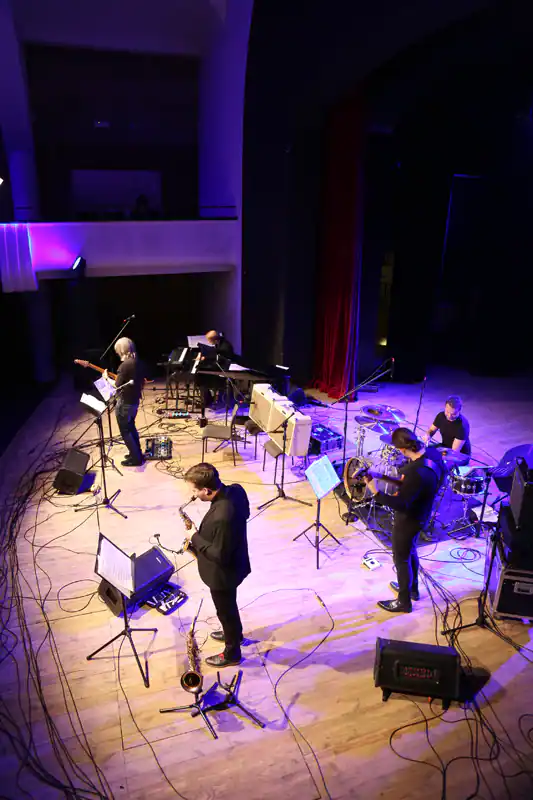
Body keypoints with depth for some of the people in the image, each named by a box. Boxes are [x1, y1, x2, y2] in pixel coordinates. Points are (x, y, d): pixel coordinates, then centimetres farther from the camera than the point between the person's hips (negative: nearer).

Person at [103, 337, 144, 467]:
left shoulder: (125, 365, -23)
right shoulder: (137, 362, 4)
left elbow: (117, 385, -19)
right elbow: (141, 382, 13)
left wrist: (107, 378, -3)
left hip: (125, 403, -9)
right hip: (134, 400, 9)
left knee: (125, 431, 3)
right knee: (131, 427, 23)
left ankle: (135, 458, 9)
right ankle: (138, 453, 30)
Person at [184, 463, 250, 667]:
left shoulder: (221, 518, -42)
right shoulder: (236, 490, -16)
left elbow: (219, 555, -31)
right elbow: (245, 514, 4)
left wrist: (196, 538, -18)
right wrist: (205, 533, 3)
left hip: (223, 573, -8)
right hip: (234, 563, 8)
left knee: (225, 610, 18)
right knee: (228, 605, 32)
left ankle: (232, 653, 42)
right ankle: (234, 633, 58)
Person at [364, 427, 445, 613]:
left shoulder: (416, 474, -40)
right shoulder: (433, 453, -14)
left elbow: (401, 505, -34)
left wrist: (376, 492, -37)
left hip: (408, 520, -9)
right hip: (420, 514, 9)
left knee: (401, 559, 14)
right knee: (411, 551, 30)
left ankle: (404, 601, 35)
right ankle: (412, 588, 52)